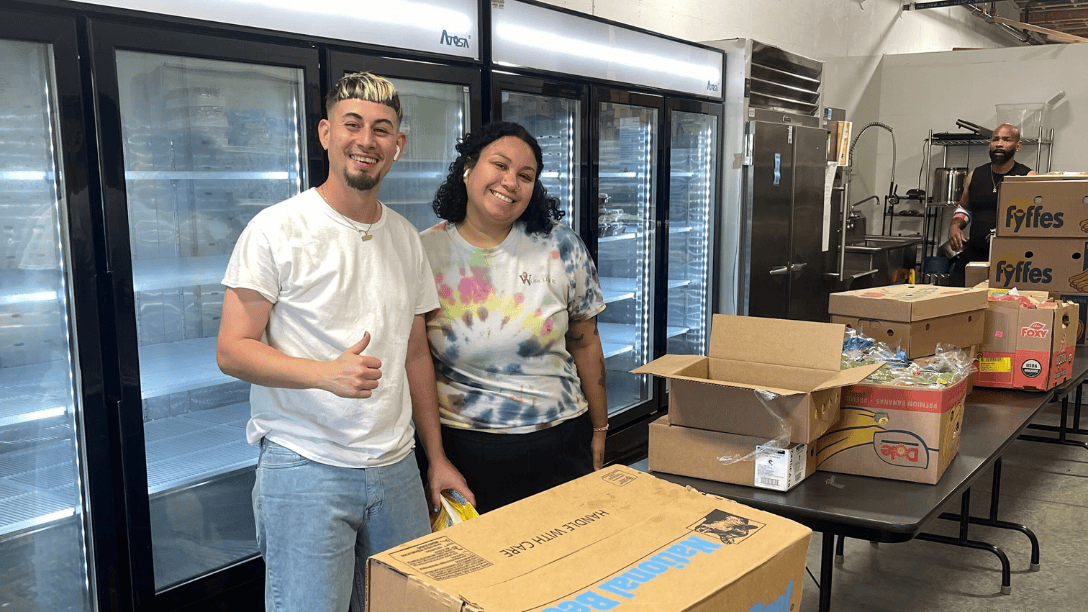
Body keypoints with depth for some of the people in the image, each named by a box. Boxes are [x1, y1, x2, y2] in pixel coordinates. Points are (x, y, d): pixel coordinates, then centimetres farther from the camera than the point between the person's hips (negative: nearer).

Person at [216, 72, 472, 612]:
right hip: (305, 468, -5)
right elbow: (232, 350, -9)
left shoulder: (406, 237, 10)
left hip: (395, 467, 5)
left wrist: (437, 457, 14)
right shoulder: (276, 229, -7)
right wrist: (327, 373, -25)